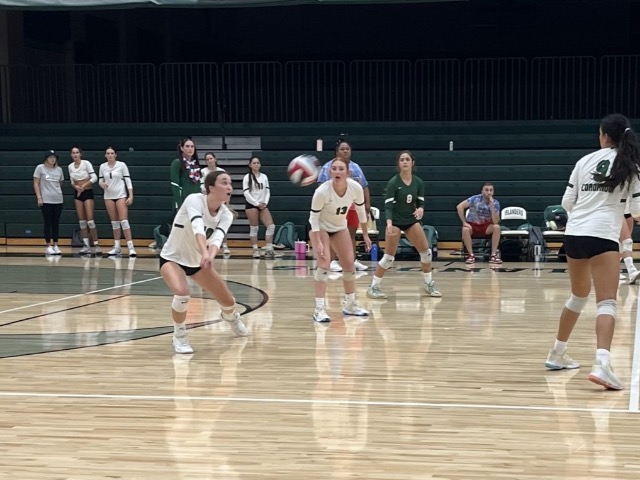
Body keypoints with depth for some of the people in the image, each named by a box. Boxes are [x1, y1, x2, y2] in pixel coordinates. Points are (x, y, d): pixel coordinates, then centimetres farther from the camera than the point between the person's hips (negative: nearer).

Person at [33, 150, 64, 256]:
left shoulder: (59, 169, 8)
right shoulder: (40, 168, -2)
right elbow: (36, 184, -3)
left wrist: (57, 191, 10)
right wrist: (39, 197, -9)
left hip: (58, 200, 4)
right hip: (46, 200, -4)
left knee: (56, 223, 6)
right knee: (48, 223, -2)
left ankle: (55, 245, 11)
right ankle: (49, 246, 3)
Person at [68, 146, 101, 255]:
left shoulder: (86, 163, -9)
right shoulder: (70, 166, 6)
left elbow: (94, 178, -14)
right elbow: (72, 182, 14)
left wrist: (83, 186, -15)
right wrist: (76, 187, -8)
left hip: (88, 192, -5)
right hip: (78, 194, 5)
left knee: (90, 220, -11)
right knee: (81, 221, 2)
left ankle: (95, 245, -5)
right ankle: (86, 245, 6)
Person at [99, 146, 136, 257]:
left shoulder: (122, 165, -4)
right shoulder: (102, 167, 5)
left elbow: (128, 180, -5)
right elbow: (100, 180, 13)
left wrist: (131, 196, -11)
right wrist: (102, 184, -12)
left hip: (121, 195, -3)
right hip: (108, 196, 3)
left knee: (124, 221, -11)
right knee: (114, 222, 6)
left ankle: (130, 247, -12)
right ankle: (117, 247, 12)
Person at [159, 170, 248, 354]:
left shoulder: (226, 215, -11)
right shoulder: (194, 200, -25)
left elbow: (217, 237, -29)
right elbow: (197, 227, -43)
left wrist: (210, 256, -51)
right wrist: (205, 252, -60)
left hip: (198, 261, 6)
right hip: (172, 258, -5)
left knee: (228, 301, 8)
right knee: (182, 293, -34)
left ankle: (231, 317, 48)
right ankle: (179, 336, -8)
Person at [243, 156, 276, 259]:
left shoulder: (264, 177, 11)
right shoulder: (247, 177, -3)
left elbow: (267, 191, 11)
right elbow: (246, 193, -9)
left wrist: (265, 203, -4)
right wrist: (257, 204, -12)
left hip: (263, 205, 5)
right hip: (251, 205, -5)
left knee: (271, 226, -6)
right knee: (254, 228, -3)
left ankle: (269, 250, -5)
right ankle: (255, 250, 2)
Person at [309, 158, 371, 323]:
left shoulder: (356, 188, -23)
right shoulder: (321, 191, -34)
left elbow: (361, 210, -4)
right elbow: (314, 218, -23)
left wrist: (365, 234, 1)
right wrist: (318, 243, -28)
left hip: (340, 227, 5)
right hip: (320, 227, -5)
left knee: (349, 264, 7)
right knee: (324, 264, -19)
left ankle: (350, 305, 24)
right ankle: (319, 309, -17)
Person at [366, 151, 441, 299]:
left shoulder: (418, 183, -2)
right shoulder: (393, 183, -15)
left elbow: (420, 202, 2)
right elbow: (388, 205, -18)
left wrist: (421, 209, -23)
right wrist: (389, 222, -35)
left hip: (412, 220, 5)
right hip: (395, 221, -5)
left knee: (426, 251, 0)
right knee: (389, 256, -8)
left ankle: (429, 284, 16)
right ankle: (373, 287, 3)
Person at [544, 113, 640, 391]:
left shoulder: (585, 161, 11)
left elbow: (567, 203, 12)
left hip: (574, 233, 5)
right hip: (602, 236, -5)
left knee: (579, 295, 23)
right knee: (607, 302, -9)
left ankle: (557, 354, 33)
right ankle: (601, 364, -29)